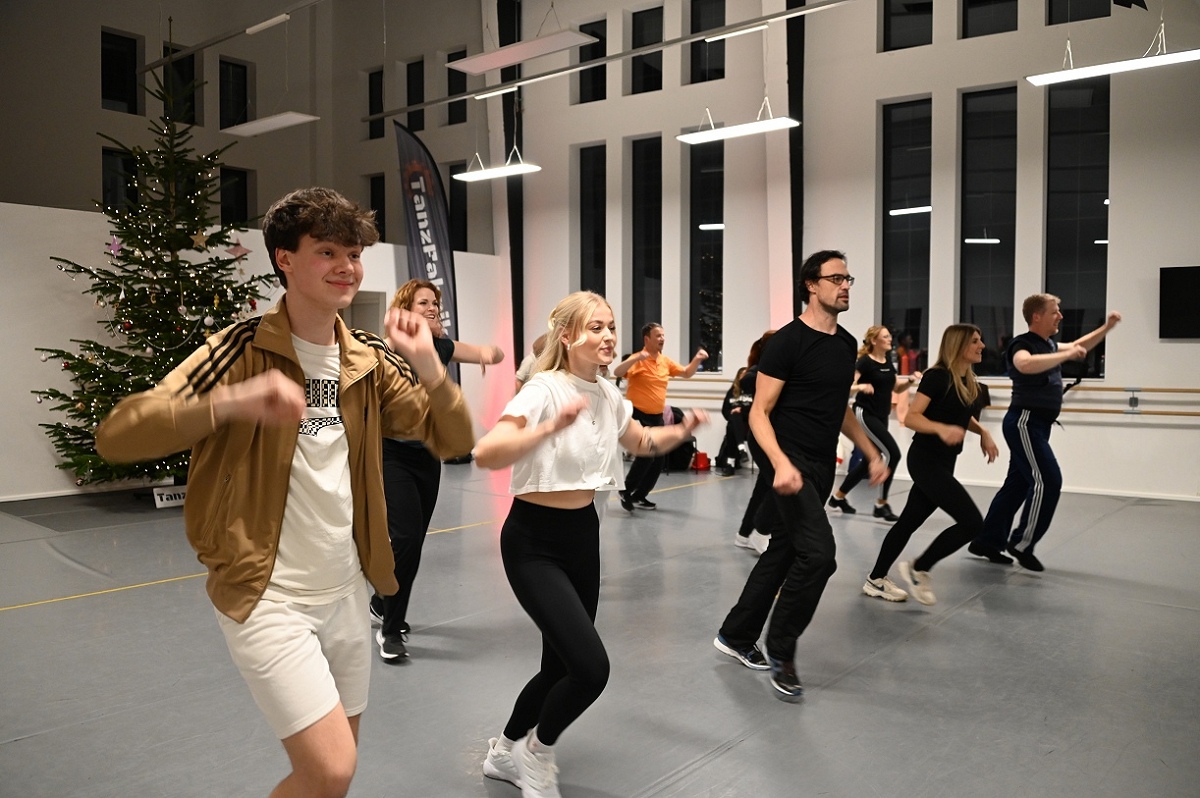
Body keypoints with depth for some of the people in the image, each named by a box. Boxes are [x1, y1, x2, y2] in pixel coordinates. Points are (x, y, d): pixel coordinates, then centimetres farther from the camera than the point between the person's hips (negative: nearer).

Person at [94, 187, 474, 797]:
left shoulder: (369, 359, 2)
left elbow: (454, 440, 2)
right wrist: (231, 402, -37)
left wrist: (426, 363, -16)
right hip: (265, 596, -5)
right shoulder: (243, 350, -13)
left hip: (345, 592, 6)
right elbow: (115, 436, -21)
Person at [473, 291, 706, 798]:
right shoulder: (544, 389, -18)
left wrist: (682, 431, 4)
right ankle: (537, 751, 14)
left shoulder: (607, 395, 4)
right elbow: (486, 454, -31)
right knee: (591, 667, -17)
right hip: (534, 543, -7)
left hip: (584, 535, 7)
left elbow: (642, 442, 22)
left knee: (562, 666, 13)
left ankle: (506, 752, 39)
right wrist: (552, 427, -43)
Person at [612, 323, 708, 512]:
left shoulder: (665, 361, 9)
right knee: (646, 455, -19)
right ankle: (626, 491, 0)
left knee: (658, 460, 8)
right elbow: (617, 372, -30)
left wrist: (697, 360, 3)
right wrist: (637, 358, -42)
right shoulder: (638, 360, -14)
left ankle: (639, 496, 21)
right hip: (638, 415, -8)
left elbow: (686, 373, 21)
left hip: (657, 417, 8)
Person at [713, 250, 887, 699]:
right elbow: (759, 413, -14)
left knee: (784, 553, 13)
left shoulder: (846, 344, 11)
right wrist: (781, 463, -28)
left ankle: (735, 636, 29)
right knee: (819, 553, -18)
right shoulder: (788, 341, -12)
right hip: (789, 463, -8)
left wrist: (873, 454, 17)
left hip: (822, 467, 8)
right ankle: (780, 650, 1)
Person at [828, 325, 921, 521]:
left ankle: (838, 496, 26)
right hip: (865, 415, -9)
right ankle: (881, 504, -6)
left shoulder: (888, 362, 10)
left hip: (881, 417, 9)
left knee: (869, 460, 12)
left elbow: (897, 388, 19)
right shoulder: (865, 362, -13)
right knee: (893, 453, -17)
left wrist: (911, 380, 2)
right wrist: (861, 387, -39)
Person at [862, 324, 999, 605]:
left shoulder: (969, 380, 8)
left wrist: (983, 433, 9)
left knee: (910, 520, 14)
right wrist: (942, 429, -36)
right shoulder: (937, 376, -16)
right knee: (972, 521, -12)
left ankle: (876, 580, 24)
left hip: (944, 462, 9)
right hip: (926, 460, -9)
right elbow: (910, 417, -21)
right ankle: (918, 569, 4)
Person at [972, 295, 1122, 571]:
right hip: (1024, 422, -10)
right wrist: (1066, 355, -31)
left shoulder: (1048, 345, 14)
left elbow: (1077, 348, 34)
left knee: (1018, 483, 10)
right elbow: (1026, 365, -39)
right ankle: (1022, 543, -4)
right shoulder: (1022, 344, -15)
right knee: (1048, 480, -13)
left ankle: (987, 541, 16)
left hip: (1038, 424, 10)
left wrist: (1106, 327, 25)